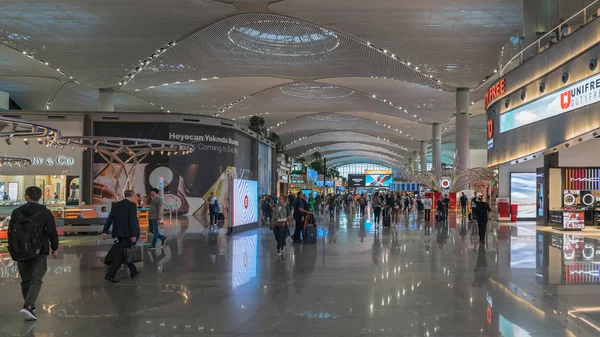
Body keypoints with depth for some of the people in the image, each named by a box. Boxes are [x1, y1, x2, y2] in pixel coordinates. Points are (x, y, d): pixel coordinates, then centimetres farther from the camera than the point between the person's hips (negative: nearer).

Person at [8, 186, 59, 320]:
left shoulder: (16, 212, 2)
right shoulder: (45, 212, -5)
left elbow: (10, 232, 7)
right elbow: (52, 231, -5)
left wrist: (13, 250, 17)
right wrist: (54, 247, 8)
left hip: (20, 253, 3)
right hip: (39, 252, -3)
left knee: (25, 280, 16)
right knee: (36, 280, -3)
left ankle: (29, 305, 25)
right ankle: (28, 306, -20)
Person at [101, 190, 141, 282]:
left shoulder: (116, 205, 11)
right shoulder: (132, 205, -9)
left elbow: (109, 219, 7)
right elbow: (133, 220, -16)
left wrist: (105, 232, 6)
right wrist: (133, 235, -16)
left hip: (118, 233, 8)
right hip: (127, 233, -8)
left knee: (125, 252, 18)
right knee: (121, 254, -5)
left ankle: (133, 271, 29)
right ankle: (110, 274, -11)